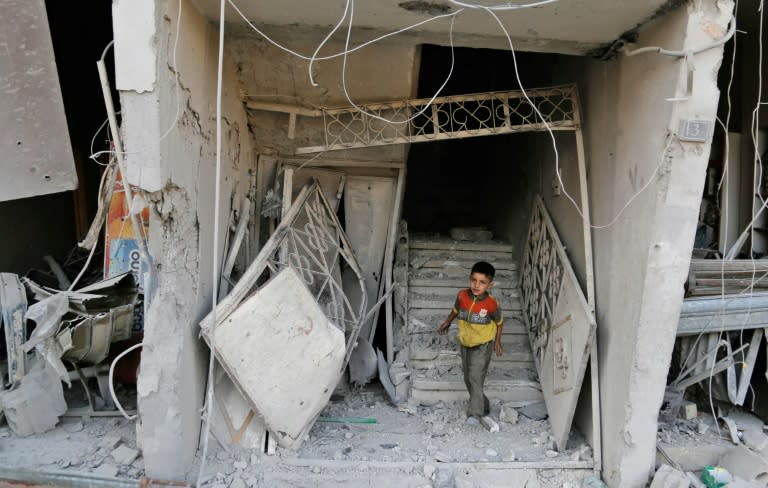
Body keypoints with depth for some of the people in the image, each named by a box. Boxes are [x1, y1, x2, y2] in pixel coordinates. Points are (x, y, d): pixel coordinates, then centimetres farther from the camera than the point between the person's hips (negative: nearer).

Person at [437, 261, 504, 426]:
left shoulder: (491, 304, -23)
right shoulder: (462, 296, -14)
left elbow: (499, 322, -3)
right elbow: (456, 310, 9)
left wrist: (497, 342, 3)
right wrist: (447, 323, 21)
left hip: (483, 345, -5)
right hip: (465, 344, 5)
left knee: (476, 378, -16)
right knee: (468, 378, 15)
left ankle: (475, 413, -10)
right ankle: (483, 406, 34)